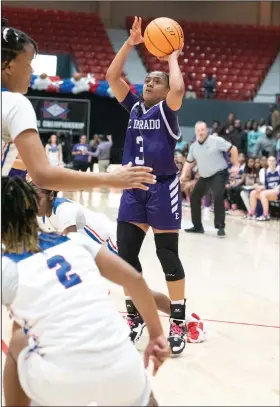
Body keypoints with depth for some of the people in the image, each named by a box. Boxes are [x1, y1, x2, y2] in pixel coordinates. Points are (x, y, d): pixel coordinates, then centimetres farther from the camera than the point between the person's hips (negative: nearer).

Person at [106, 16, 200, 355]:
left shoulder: (166, 111, -1)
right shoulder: (134, 107, 13)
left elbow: (178, 88, -23)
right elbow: (111, 76, 5)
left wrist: (172, 58, -6)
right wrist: (130, 43, 1)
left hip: (163, 188, -5)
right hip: (134, 189, 5)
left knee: (167, 256, -1)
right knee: (125, 253, 4)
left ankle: (178, 323, 10)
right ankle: (135, 317, 19)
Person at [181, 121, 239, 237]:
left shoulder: (216, 140, -14)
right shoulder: (193, 146, 3)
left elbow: (233, 149, -9)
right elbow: (189, 162, 15)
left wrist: (235, 166, -12)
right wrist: (183, 175, 2)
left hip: (219, 175, -7)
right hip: (204, 177, 7)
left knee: (218, 197, -26)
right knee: (194, 198, 8)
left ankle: (220, 227, -16)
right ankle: (197, 226, 21)